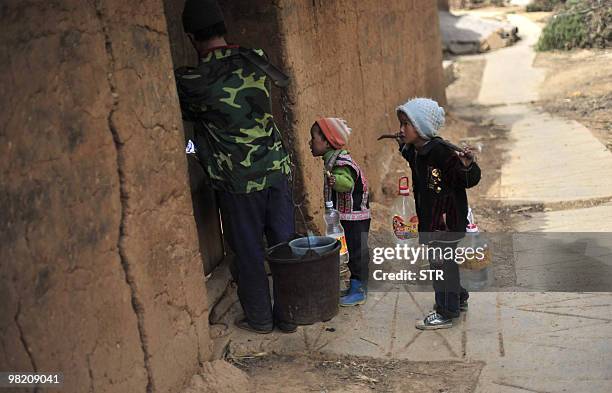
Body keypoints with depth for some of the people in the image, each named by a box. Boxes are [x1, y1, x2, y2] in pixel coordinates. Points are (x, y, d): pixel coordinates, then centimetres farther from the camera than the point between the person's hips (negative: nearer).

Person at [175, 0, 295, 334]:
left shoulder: (193, 82, -15)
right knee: (284, 244, 13)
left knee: (248, 251, 11)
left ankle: (260, 318, 25)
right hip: (276, 170, 4)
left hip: (238, 181, -4)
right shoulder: (255, 62, 0)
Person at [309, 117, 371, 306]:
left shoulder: (341, 163, -23)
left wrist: (333, 179, -57)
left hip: (355, 217, -10)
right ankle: (356, 285, 27)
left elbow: (347, 183, -40)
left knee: (356, 252, -1)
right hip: (346, 217, 10)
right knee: (353, 251, 17)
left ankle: (359, 290, 8)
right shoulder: (333, 160, 9)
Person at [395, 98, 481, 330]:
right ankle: (458, 299, 41)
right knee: (444, 261, 22)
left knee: (441, 262, 0)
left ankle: (445, 313, 12)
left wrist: (467, 166, -43)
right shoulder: (413, 152, 4)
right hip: (430, 219, 9)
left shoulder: (441, 151, -23)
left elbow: (470, 180, -22)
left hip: (447, 219, -9)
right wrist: (403, 145, 24)